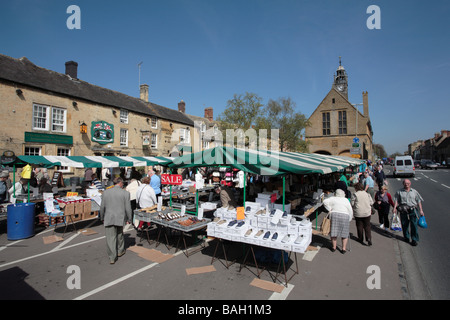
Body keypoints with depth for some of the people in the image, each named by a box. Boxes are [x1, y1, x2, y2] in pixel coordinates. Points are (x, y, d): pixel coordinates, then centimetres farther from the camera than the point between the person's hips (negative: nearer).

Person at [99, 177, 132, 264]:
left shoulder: (106, 192, 2)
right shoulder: (125, 193, -7)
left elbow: (102, 207, 7)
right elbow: (128, 208, -5)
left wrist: (102, 218, 20)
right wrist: (129, 219, 6)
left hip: (108, 219, 1)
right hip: (120, 218, -1)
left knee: (110, 237, 5)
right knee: (119, 235, 20)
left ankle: (112, 258, 8)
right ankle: (120, 251, 37)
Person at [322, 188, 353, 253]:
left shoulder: (333, 199, 10)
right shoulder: (346, 200, 12)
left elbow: (325, 201, -5)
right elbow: (350, 211, 11)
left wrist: (329, 209, 2)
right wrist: (349, 220, 17)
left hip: (334, 215, 0)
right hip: (345, 216, 1)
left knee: (334, 232, 7)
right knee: (344, 233, 11)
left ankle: (334, 247, 15)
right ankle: (344, 249, 13)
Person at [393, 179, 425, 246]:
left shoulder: (414, 191, 13)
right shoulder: (399, 192, 9)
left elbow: (419, 201, 12)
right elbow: (396, 200, 4)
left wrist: (421, 210, 4)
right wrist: (394, 208, -8)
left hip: (413, 211, 0)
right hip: (403, 211, 0)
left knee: (414, 225, -4)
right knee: (404, 225, 7)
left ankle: (414, 240, 6)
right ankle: (406, 237, 26)